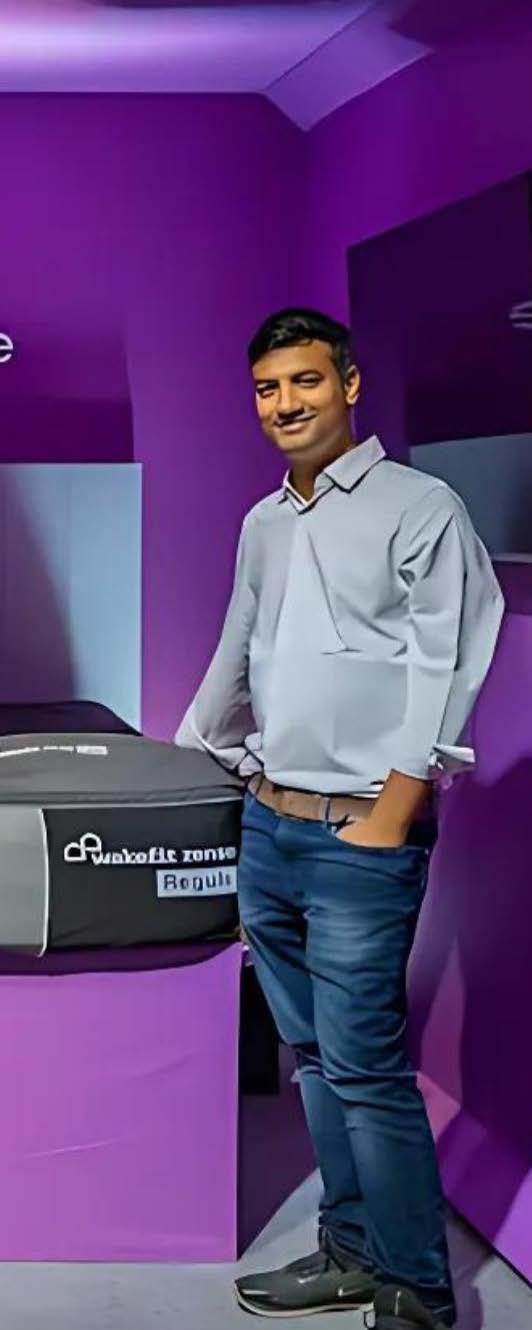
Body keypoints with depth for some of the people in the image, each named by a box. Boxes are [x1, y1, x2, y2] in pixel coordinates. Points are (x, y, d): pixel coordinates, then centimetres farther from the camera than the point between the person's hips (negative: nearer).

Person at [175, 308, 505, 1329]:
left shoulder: (421, 509, -6)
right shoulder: (263, 525, 15)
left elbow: (444, 671, -12)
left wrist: (388, 820, -16)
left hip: (361, 833, -7)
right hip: (265, 824, 7)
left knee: (365, 1070, -6)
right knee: (314, 1056, 13)